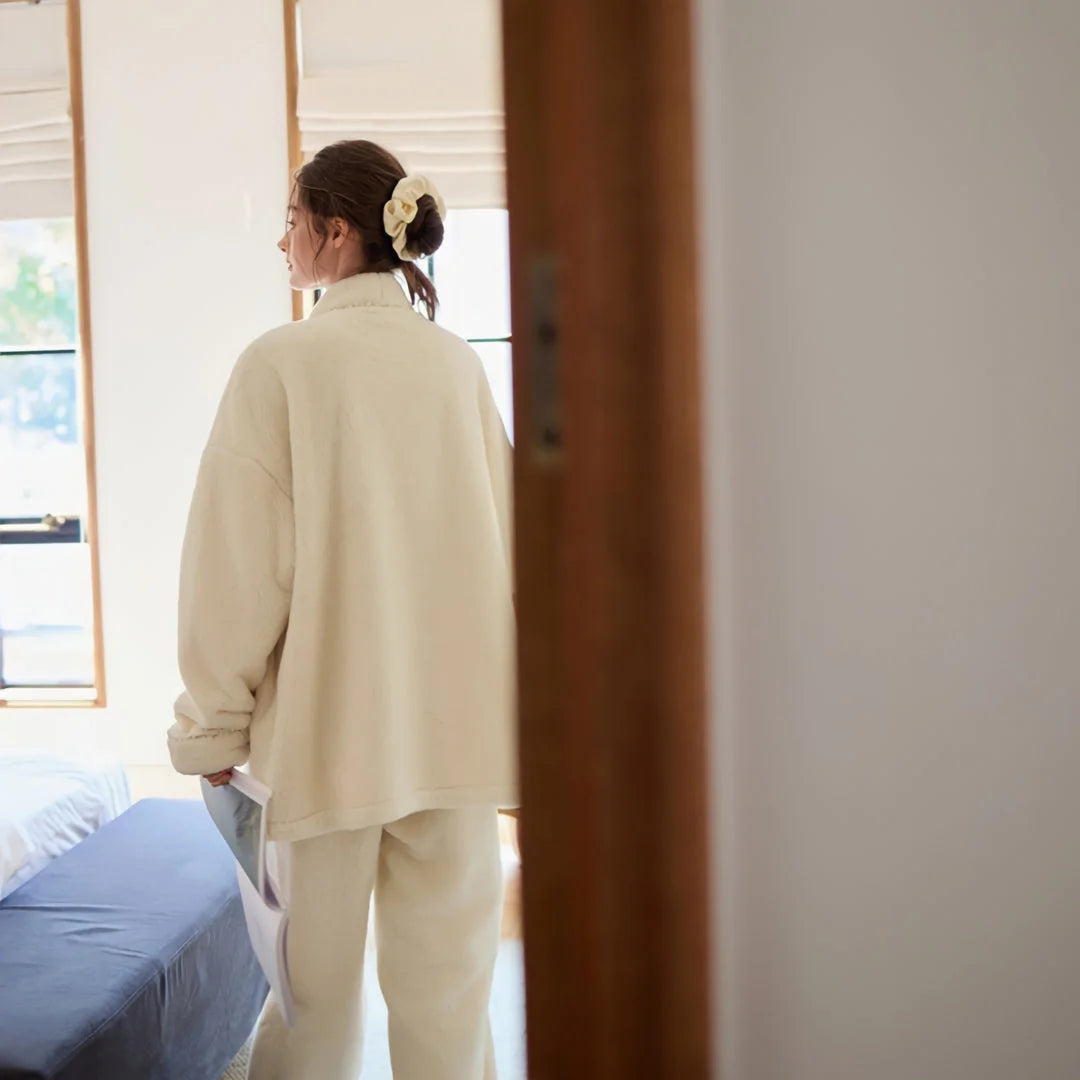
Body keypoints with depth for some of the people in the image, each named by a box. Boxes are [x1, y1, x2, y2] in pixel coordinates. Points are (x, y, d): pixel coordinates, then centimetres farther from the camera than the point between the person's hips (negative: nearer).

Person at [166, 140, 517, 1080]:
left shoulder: (283, 363, -9)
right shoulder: (460, 363, 3)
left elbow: (241, 561, -9)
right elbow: (508, 540, 7)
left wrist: (215, 720, 1)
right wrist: (506, 704, 16)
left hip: (331, 717, -3)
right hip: (456, 719, 3)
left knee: (320, 975, 11)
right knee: (446, 972, 11)